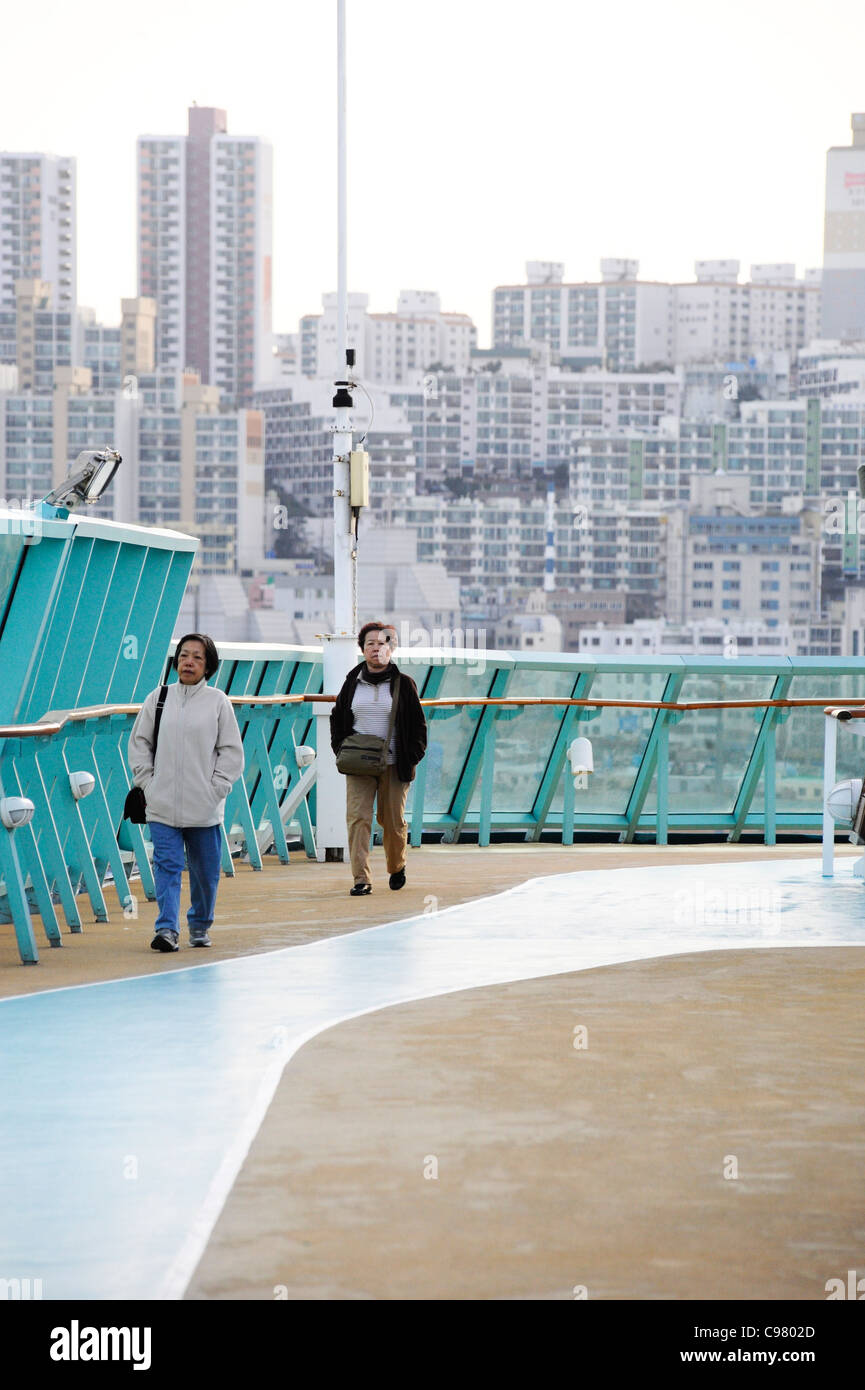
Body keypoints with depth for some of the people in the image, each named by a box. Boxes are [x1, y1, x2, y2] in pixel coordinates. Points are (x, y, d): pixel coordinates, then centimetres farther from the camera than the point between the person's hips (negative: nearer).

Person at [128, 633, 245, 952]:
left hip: (205, 807, 0)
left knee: (205, 871, 9)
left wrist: (216, 788, -5)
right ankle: (167, 929, -14)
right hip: (162, 805, 0)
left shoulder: (217, 701, 1)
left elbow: (231, 751, 3)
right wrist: (148, 782, 2)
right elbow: (139, 743, 12)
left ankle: (200, 925, 26)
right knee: (166, 866, -9)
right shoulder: (158, 698, 6)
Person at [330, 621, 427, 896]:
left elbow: (418, 723, 5)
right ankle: (361, 879, -12)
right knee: (358, 818, -11)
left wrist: (413, 757, -3)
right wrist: (341, 750, 5)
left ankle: (397, 867, 33)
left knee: (393, 820, 7)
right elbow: (338, 717, 17)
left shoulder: (403, 683, 1)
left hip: (394, 765, -1)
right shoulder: (353, 682, 7)